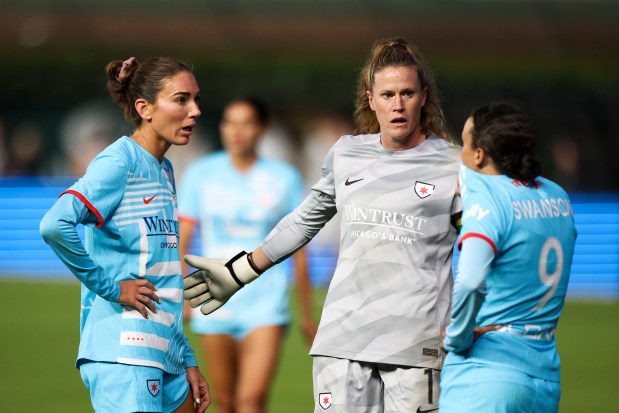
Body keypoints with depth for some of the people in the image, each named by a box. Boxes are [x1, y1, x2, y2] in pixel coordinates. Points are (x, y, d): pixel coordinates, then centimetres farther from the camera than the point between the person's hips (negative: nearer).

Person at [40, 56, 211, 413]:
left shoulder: (164, 171, 18)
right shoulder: (119, 163, -10)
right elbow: (55, 225, -26)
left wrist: (187, 360, 22)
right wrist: (110, 286, -18)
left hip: (164, 353, 9)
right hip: (123, 353, -9)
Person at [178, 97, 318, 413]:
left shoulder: (285, 179, 1)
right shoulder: (200, 174, 3)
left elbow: (299, 252, 6)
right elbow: (181, 241, 6)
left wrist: (307, 314, 9)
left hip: (266, 306, -2)